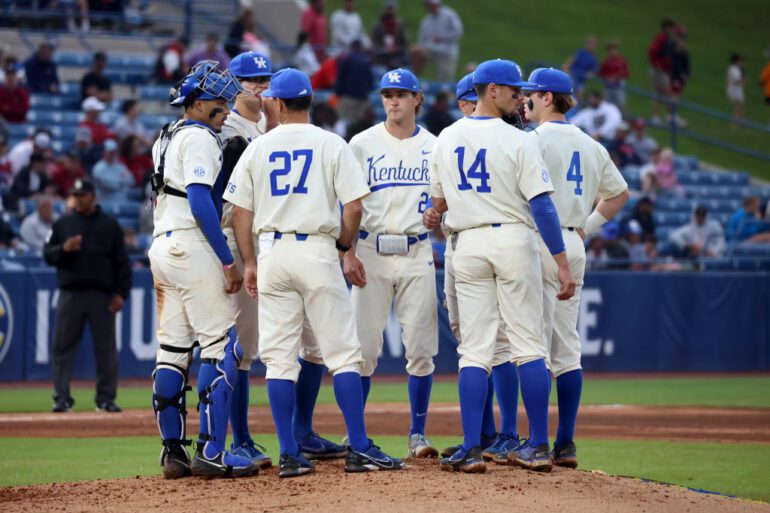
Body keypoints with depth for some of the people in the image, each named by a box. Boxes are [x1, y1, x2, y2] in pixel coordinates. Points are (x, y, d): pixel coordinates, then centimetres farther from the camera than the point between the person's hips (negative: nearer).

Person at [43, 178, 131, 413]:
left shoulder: (110, 225, 6)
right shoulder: (62, 224, 10)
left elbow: (121, 262, 4)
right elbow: (47, 254, 8)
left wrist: (121, 293, -4)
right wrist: (63, 249, -13)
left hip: (102, 295, -1)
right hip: (70, 294, 1)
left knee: (106, 348, 2)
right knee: (62, 346, -4)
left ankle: (106, 398, 11)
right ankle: (62, 398, -1)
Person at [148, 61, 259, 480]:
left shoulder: (167, 138, 21)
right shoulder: (198, 137, -9)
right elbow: (200, 200, -18)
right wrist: (227, 261, -19)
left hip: (161, 247, 10)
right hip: (192, 246, -10)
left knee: (172, 351, 8)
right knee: (221, 345, -9)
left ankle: (173, 452, 7)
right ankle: (211, 453, -16)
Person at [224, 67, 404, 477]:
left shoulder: (258, 148, 7)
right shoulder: (331, 144, 0)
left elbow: (241, 212, 6)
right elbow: (353, 207, -6)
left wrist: (249, 263, 12)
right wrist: (344, 247, 9)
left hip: (272, 253, 2)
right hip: (318, 251, -2)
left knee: (278, 358, 4)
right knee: (342, 352, 0)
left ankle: (289, 455, 1)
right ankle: (359, 449, -6)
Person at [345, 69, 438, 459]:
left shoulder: (433, 146, 9)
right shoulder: (363, 144, 4)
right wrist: (349, 254, -8)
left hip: (417, 252, 1)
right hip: (371, 250, -1)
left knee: (421, 346, -1)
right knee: (364, 343, -4)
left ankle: (418, 434, 7)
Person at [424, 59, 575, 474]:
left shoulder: (447, 139, 6)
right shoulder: (518, 141, -9)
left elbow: (439, 200, 16)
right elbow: (541, 205, -14)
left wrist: (439, 212, 39)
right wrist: (562, 262, -13)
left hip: (468, 244, 4)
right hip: (513, 239, -4)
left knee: (474, 350, 3)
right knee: (529, 346, 4)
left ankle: (471, 449, -5)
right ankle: (538, 447, 5)